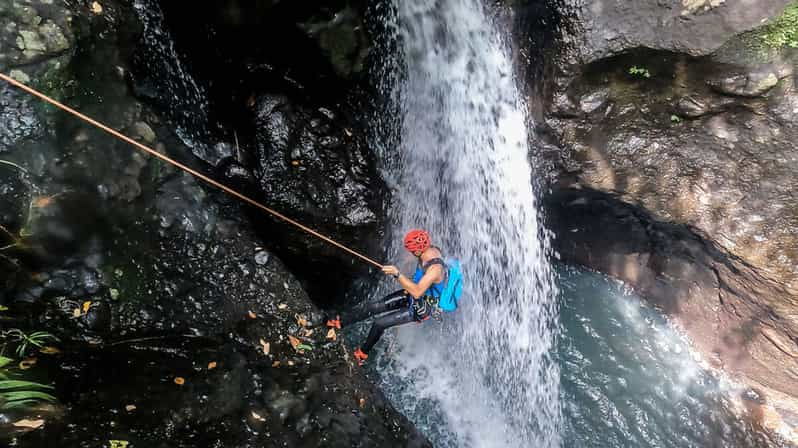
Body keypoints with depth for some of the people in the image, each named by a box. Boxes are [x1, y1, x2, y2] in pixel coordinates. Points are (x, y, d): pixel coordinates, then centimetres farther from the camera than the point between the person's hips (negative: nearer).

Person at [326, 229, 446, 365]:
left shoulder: (435, 268, -37)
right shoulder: (431, 249, -10)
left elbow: (417, 292, -42)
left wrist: (397, 274, -44)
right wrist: (409, 284, 1)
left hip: (420, 309, -8)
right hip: (411, 296, 8)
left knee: (379, 324, -4)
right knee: (373, 307, 5)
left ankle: (363, 353, 23)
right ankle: (341, 321, 23)